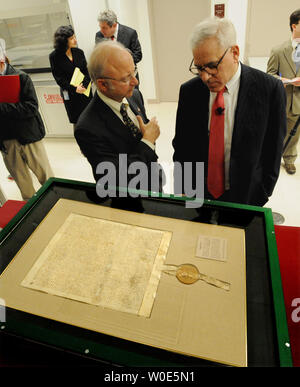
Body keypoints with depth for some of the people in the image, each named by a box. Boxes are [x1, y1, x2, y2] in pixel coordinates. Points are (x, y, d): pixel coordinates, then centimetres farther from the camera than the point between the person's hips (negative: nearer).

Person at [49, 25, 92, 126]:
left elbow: (86, 71, 2)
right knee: (76, 121, 7)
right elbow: (59, 78, -8)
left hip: (85, 91, 3)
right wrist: (74, 89, -17)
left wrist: (84, 85, -16)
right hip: (69, 94, -2)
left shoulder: (79, 52, 2)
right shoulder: (54, 56, -7)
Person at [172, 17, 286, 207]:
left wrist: (257, 203, -6)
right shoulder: (189, 91, -5)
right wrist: (182, 192, -3)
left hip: (245, 198, -1)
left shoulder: (270, 89, -12)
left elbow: (272, 155, -7)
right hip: (196, 195, 2)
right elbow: (181, 146, 0)